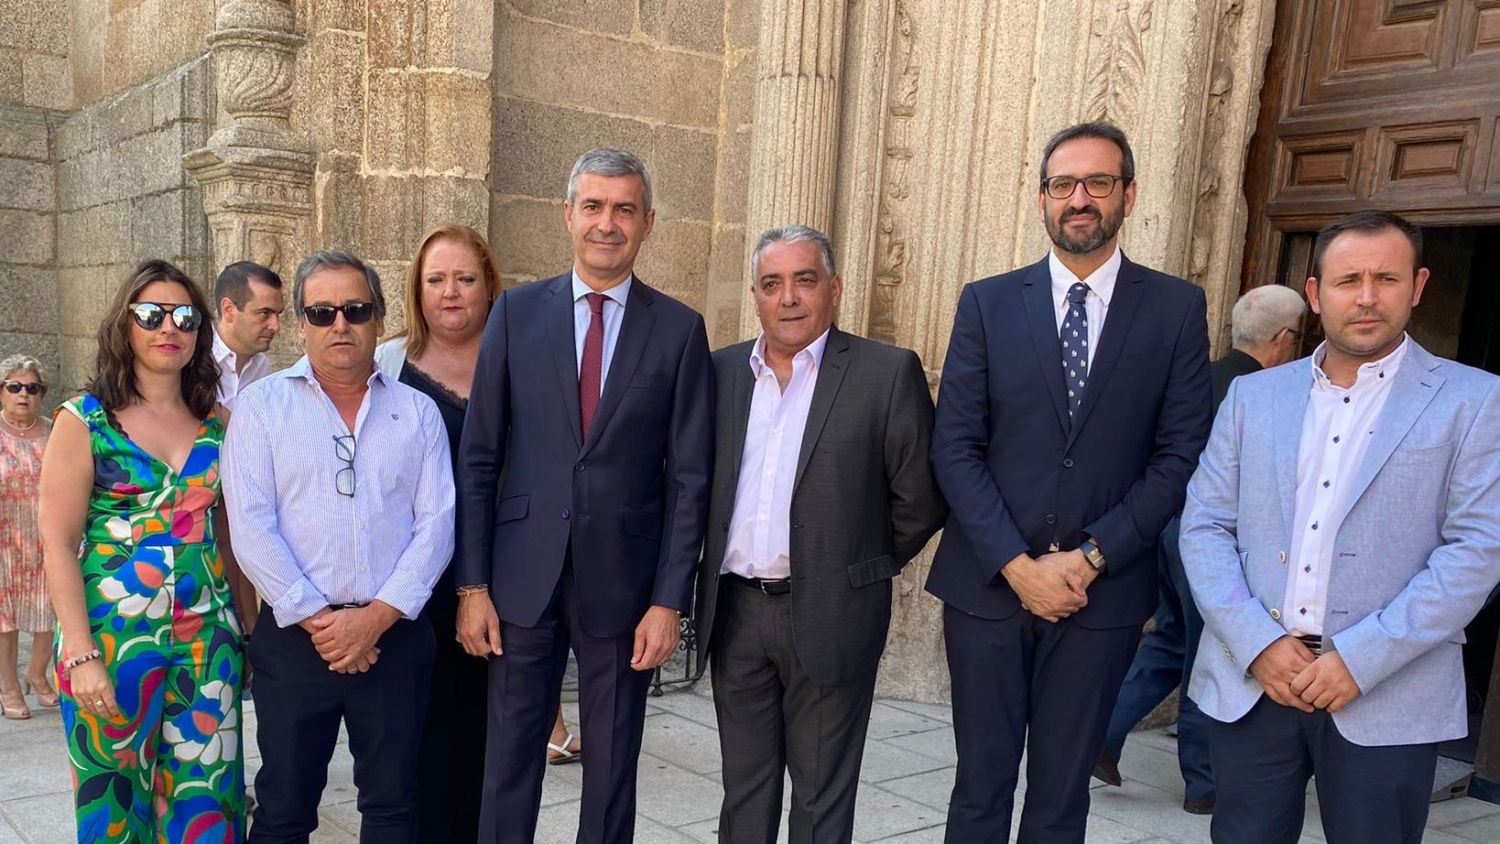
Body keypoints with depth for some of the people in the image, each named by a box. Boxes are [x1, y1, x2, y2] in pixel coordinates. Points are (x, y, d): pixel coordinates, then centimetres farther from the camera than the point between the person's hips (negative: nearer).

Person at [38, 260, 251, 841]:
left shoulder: (218, 423, 6)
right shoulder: (84, 421, -4)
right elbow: (58, 545, -7)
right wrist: (82, 655, -13)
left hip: (209, 639, 3)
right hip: (114, 639, -2)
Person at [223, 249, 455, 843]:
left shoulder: (418, 411, 6)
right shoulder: (262, 405, 2)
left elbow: (435, 524, -1)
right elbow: (252, 527, -6)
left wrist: (375, 618, -11)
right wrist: (317, 620, -12)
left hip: (396, 635, 1)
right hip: (294, 637, -1)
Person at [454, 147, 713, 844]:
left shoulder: (679, 329, -1)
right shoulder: (517, 312, 2)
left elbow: (689, 477, -2)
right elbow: (479, 458, 2)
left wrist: (670, 602, -6)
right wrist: (472, 585, -2)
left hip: (623, 583, 0)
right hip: (523, 577, 1)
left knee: (612, 767, 13)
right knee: (510, 759, 10)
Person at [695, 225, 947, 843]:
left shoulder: (888, 373, -7)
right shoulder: (720, 371, 6)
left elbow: (919, 499, -4)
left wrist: (866, 568, 3)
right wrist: (712, 572, 9)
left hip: (829, 617, -4)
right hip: (734, 612, 4)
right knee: (743, 791, 17)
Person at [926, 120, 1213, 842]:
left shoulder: (1176, 308, 2)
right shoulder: (987, 303, 3)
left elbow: (1181, 456, -2)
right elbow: (954, 447, -2)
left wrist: (1090, 557, -11)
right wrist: (1018, 564, -11)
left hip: (1103, 593, 0)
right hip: (987, 584, 1)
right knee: (981, 785, 11)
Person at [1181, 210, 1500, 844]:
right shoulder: (1252, 395, 9)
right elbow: (1203, 526, 4)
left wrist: (1360, 659, -14)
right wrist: (1259, 643, -9)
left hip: (1387, 703, -2)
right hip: (1250, 685, 2)